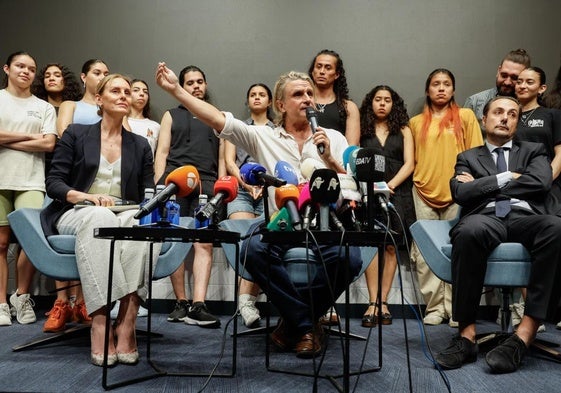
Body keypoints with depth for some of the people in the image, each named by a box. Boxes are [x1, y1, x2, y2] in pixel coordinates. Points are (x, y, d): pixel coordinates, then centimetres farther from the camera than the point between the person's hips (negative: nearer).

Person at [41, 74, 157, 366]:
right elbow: (53, 183, 1)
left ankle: (127, 321, -40)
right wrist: (85, 197, -18)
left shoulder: (140, 145, 17)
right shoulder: (76, 134, 10)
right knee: (100, 217, -40)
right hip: (77, 215, -2)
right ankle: (99, 321, -42)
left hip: (126, 219, 2)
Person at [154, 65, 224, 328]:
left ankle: (198, 306, -18)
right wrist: (159, 187, -1)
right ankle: (181, 303, 5)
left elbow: (222, 158, 18)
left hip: (206, 185, 0)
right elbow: (162, 153, 12)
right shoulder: (171, 116, 21)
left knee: (204, 244, -12)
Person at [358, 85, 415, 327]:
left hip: (396, 192, 1)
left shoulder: (403, 130, 15)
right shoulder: (362, 130, 13)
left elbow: (409, 164, 6)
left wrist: (390, 184, -9)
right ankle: (374, 303, -12)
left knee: (391, 246, -3)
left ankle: (382, 301, 1)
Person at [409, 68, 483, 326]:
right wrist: (417, 181, 6)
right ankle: (434, 307, 9)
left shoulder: (466, 116, 9)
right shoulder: (416, 123, 15)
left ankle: (456, 309, 7)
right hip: (424, 193, 2)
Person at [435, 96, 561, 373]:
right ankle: (467, 334, -32)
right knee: (469, 231, -39)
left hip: (525, 218, 1)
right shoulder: (468, 157, 26)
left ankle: (525, 333, -35)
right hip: (486, 218, -1)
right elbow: (460, 193, 5)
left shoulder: (534, 151, 27)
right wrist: (506, 177, 4)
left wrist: (481, 184, 5)